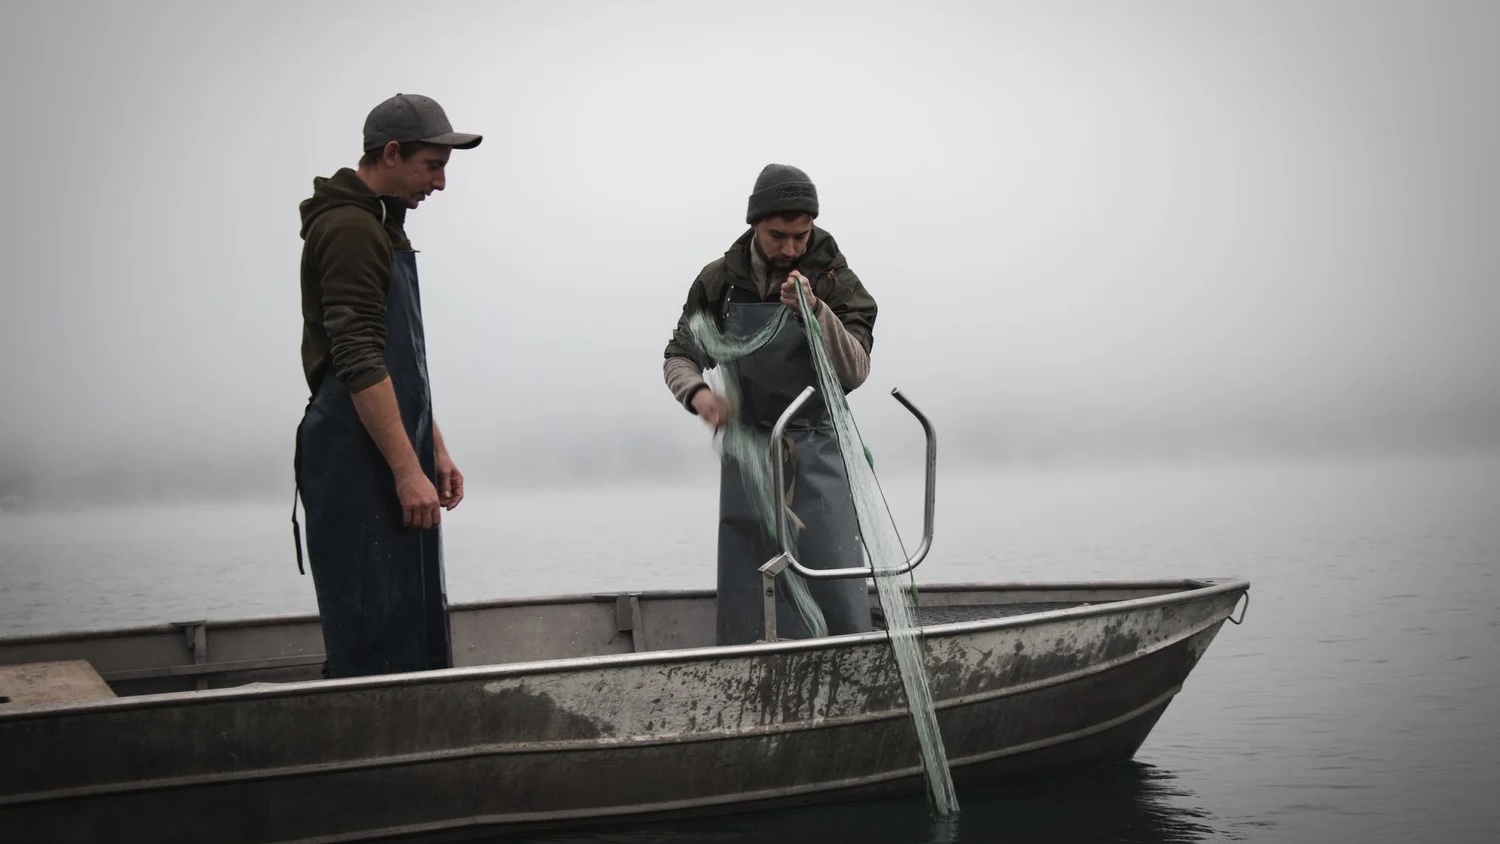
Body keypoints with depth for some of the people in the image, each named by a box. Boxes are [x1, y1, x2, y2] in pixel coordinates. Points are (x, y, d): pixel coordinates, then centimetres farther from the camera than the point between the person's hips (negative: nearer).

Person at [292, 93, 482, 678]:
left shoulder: (381, 225, 18)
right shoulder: (350, 229, -14)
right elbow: (359, 365, -21)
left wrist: (434, 449, 19)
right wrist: (407, 470, -23)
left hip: (391, 458, 10)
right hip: (356, 463, -10)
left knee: (416, 634, 12)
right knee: (376, 646, -8)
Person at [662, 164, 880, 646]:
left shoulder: (836, 281, -4)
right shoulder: (720, 280, 1)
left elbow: (855, 372, -12)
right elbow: (679, 356, 7)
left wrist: (814, 312, -28)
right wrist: (697, 392, -16)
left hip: (816, 449, -1)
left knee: (837, 591, -6)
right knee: (744, 595, 3)